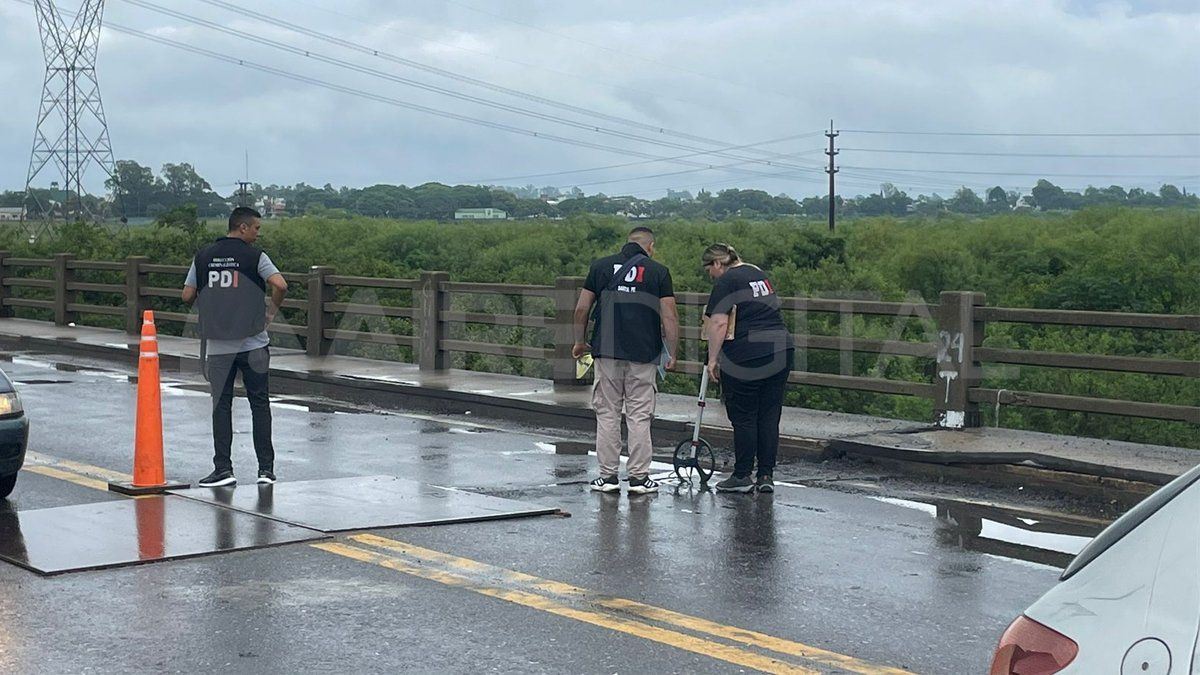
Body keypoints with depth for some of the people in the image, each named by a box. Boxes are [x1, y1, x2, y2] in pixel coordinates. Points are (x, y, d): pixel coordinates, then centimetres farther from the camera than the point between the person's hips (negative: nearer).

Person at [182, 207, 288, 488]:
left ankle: (223, 468, 2)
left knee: (221, 406, 6)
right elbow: (280, 285, -18)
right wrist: (272, 311, -1)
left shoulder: (204, 256, 5)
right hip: (253, 344, -2)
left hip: (218, 346, 2)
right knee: (259, 404, 7)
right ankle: (266, 467, 7)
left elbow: (188, 295, 6)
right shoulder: (254, 256, -5)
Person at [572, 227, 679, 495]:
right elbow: (669, 317, -4)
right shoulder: (659, 272, 1)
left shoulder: (601, 266, 6)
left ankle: (608, 475, 9)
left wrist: (579, 342, 19)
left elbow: (582, 309, 6)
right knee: (639, 416, 5)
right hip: (644, 354, -1)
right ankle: (638, 477, 7)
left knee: (607, 414, 8)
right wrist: (672, 353, 5)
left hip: (607, 352, 1)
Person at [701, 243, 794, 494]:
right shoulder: (758, 274, 18)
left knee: (743, 417, 2)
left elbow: (719, 323, -15)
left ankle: (742, 477, 6)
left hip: (746, 356, -7)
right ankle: (767, 475, 10)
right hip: (781, 350, 7)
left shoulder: (726, 282, -7)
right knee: (770, 416, 9)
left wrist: (712, 359, -11)